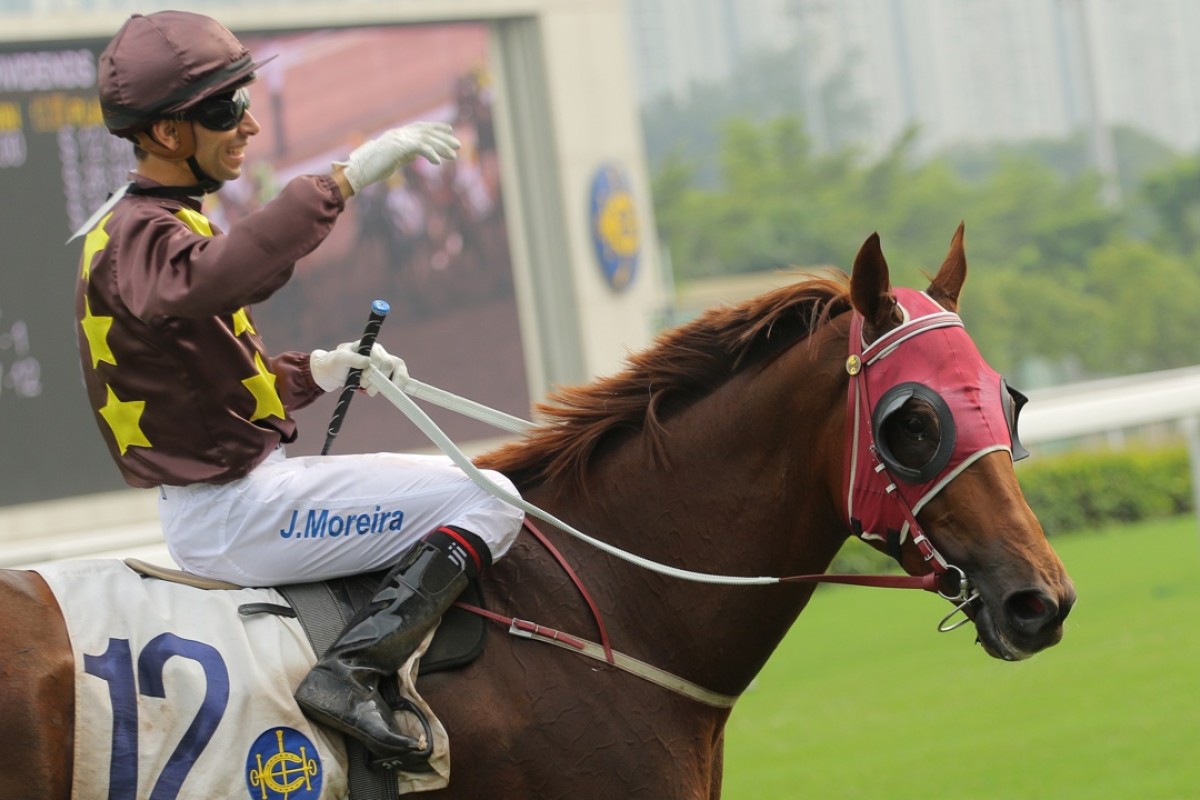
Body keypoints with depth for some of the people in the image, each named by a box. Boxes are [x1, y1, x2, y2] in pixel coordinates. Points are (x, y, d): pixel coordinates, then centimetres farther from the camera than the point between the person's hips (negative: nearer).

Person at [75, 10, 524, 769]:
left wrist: (316, 371, 6)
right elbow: (214, 279, -42)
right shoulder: (139, 236, -17)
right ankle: (352, 671, -24)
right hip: (236, 514, -11)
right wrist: (344, 180, -46)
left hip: (210, 512, 11)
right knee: (486, 499, -13)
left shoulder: (156, 227, 17)